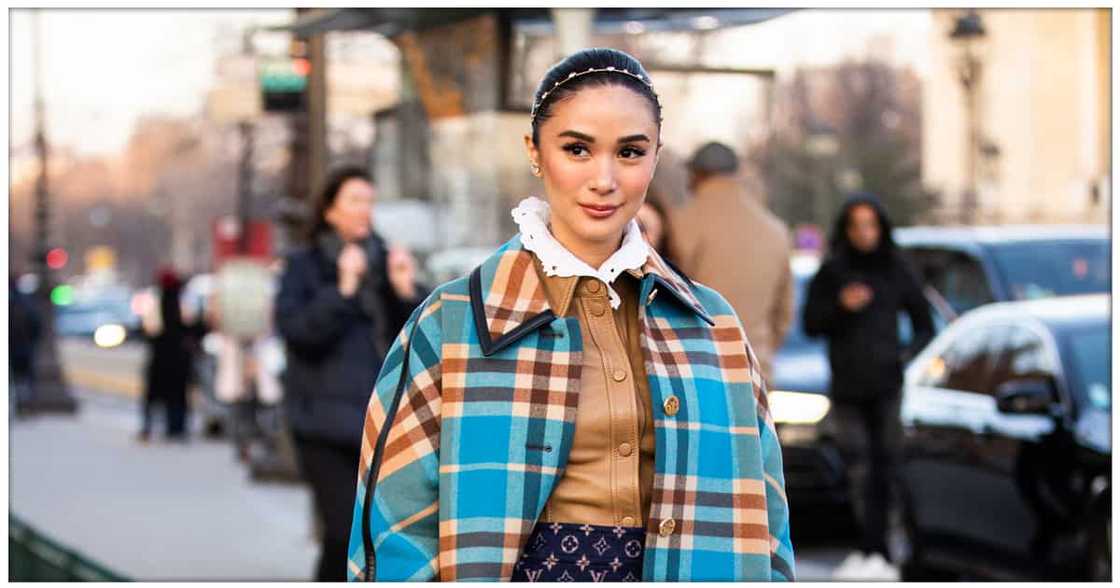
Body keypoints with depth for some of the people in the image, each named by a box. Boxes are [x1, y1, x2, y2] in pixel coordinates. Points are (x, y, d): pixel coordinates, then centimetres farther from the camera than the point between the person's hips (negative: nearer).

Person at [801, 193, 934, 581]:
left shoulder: (897, 272, 8)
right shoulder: (831, 273, 7)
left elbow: (924, 323, 13)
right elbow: (811, 324, 6)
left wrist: (912, 354, -6)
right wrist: (840, 306, -11)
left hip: (888, 386, 0)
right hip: (846, 387, 0)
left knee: (885, 471, -7)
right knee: (860, 473, -5)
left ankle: (874, 553, -5)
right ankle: (874, 552, -2)